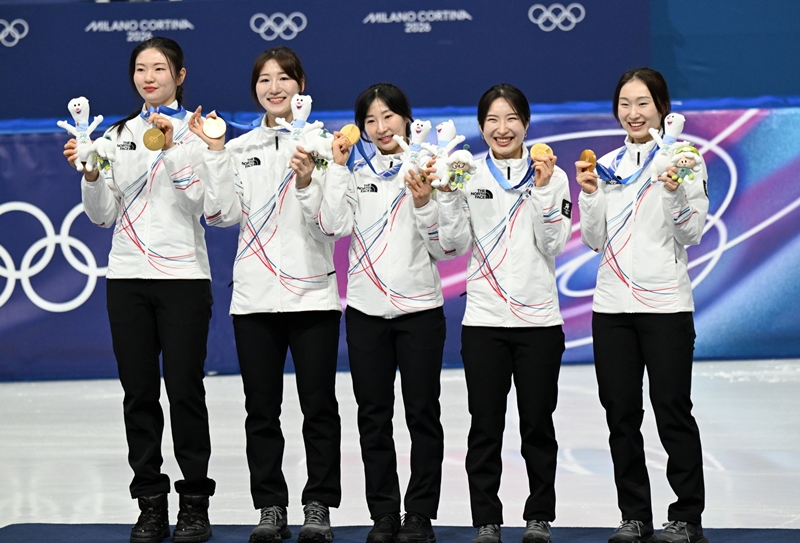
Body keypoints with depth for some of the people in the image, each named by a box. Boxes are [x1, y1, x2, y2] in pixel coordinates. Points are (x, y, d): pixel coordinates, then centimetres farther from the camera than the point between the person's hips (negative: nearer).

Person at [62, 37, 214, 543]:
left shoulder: (196, 130, 1)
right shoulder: (118, 135, 13)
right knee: (139, 392, 4)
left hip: (183, 274, -4)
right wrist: (90, 173, -6)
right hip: (128, 275, 4)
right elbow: (103, 214, 11)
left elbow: (198, 201, -11)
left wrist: (169, 149, -20)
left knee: (184, 390, -4)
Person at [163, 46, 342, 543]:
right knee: (261, 408, 6)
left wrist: (306, 181, -22)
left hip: (312, 292, -3)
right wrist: (214, 153, -5)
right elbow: (224, 213, -1)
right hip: (254, 295, 3)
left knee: (319, 405, 0)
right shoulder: (239, 148, 11)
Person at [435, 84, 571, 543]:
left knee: (538, 423, 4)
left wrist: (542, 191, -13)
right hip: (484, 319, 1)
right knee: (485, 426, 2)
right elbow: (455, 245, 0)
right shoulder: (468, 175, 6)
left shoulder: (550, 174, 4)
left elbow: (555, 243, -5)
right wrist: (450, 195, -10)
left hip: (539, 319, 0)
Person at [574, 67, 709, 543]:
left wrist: (675, 191, -21)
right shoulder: (607, 165, 12)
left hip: (665, 303, -5)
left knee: (673, 412, -3)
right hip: (612, 305, 5)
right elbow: (595, 240, 9)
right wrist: (590, 194, -5)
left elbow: (691, 233, -7)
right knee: (621, 415, 7)